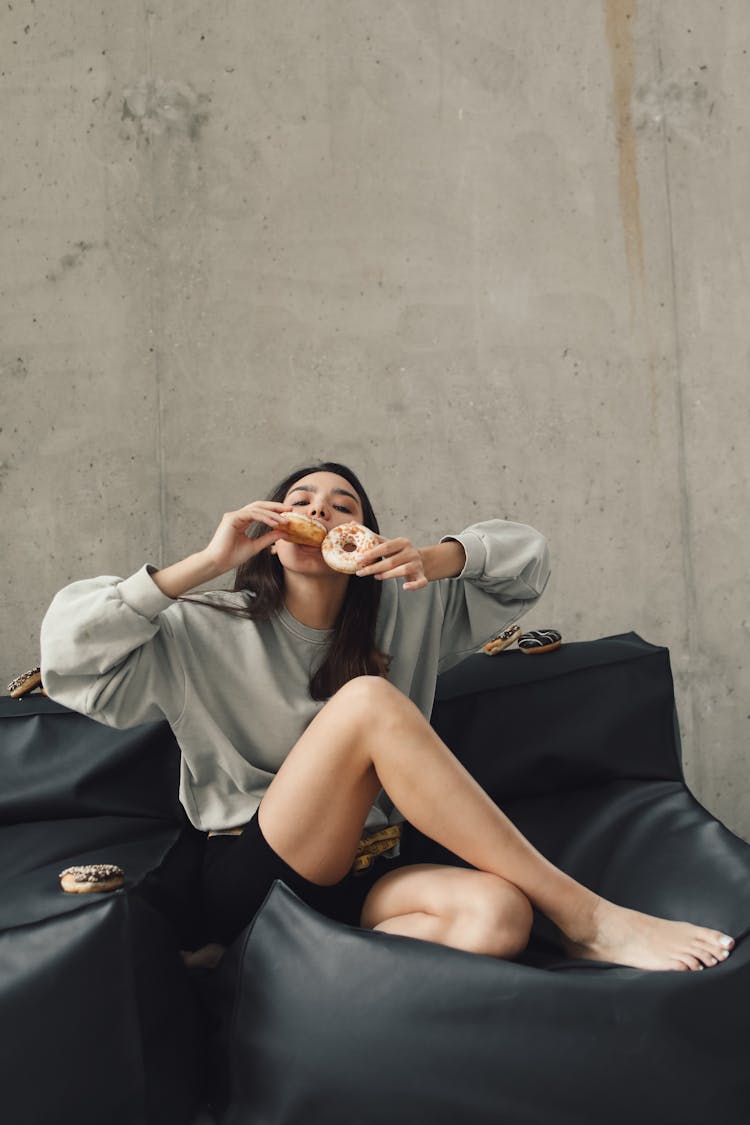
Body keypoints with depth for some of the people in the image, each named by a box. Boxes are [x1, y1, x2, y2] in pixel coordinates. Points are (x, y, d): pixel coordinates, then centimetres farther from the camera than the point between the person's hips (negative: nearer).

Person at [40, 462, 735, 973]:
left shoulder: (401, 612, 7)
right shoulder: (206, 635, 0)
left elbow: (525, 558, 9)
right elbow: (69, 650, -11)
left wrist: (431, 559, -13)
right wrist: (208, 562, -15)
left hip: (360, 879, 4)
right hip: (250, 873, -3)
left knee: (497, 915, -31)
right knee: (369, 697, -29)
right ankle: (586, 917, -25)